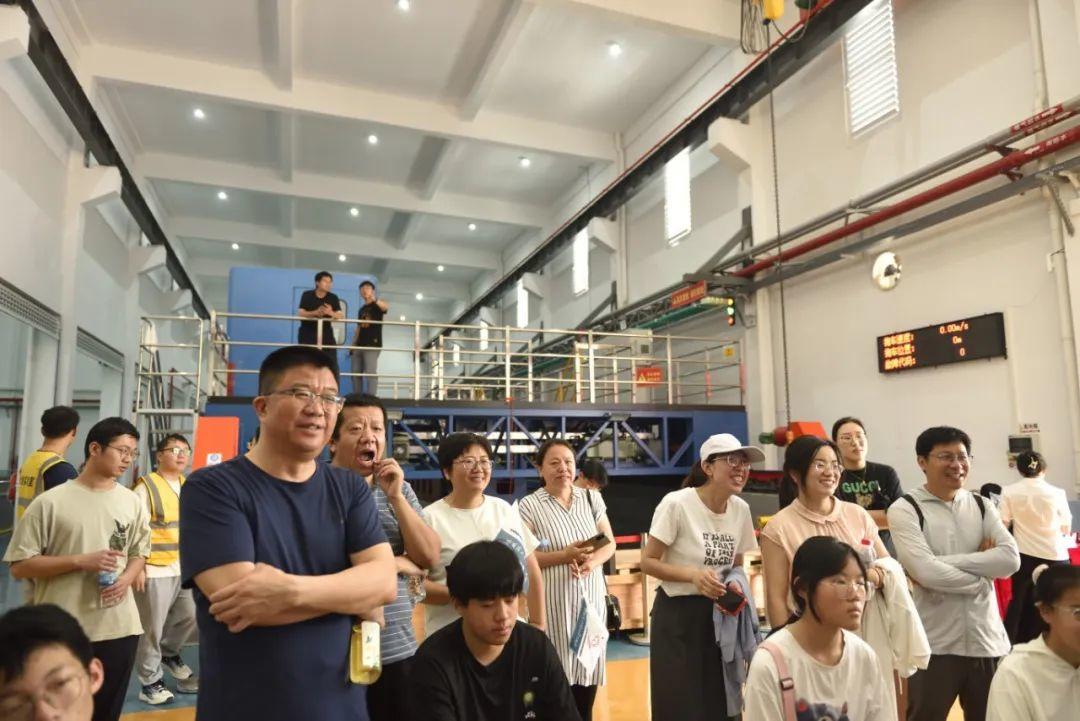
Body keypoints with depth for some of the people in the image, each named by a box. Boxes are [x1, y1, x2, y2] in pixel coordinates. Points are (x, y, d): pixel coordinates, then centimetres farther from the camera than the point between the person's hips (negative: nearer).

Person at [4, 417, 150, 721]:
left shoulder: (132, 502, 3)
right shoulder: (50, 502, -8)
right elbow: (20, 565, -6)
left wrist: (127, 579, -7)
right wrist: (80, 561, -17)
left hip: (119, 628, 3)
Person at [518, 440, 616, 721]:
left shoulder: (591, 498, 7)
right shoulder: (529, 506, -7)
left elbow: (610, 543, 10)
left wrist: (594, 561, -11)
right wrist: (566, 555, -21)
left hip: (590, 598, 4)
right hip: (553, 603, -4)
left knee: (588, 670, 11)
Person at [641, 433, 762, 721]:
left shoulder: (741, 509, -1)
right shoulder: (677, 503, -20)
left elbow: (735, 566, 12)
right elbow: (648, 562, -15)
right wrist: (693, 574, -27)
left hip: (720, 615, 6)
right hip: (678, 615, -5)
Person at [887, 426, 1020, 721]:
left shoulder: (982, 506, 8)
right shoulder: (905, 508, -9)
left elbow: (1011, 559, -7)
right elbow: (926, 572, -19)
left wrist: (948, 562, -15)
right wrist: (981, 577, -7)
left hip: (987, 640, 5)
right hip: (935, 645, -5)